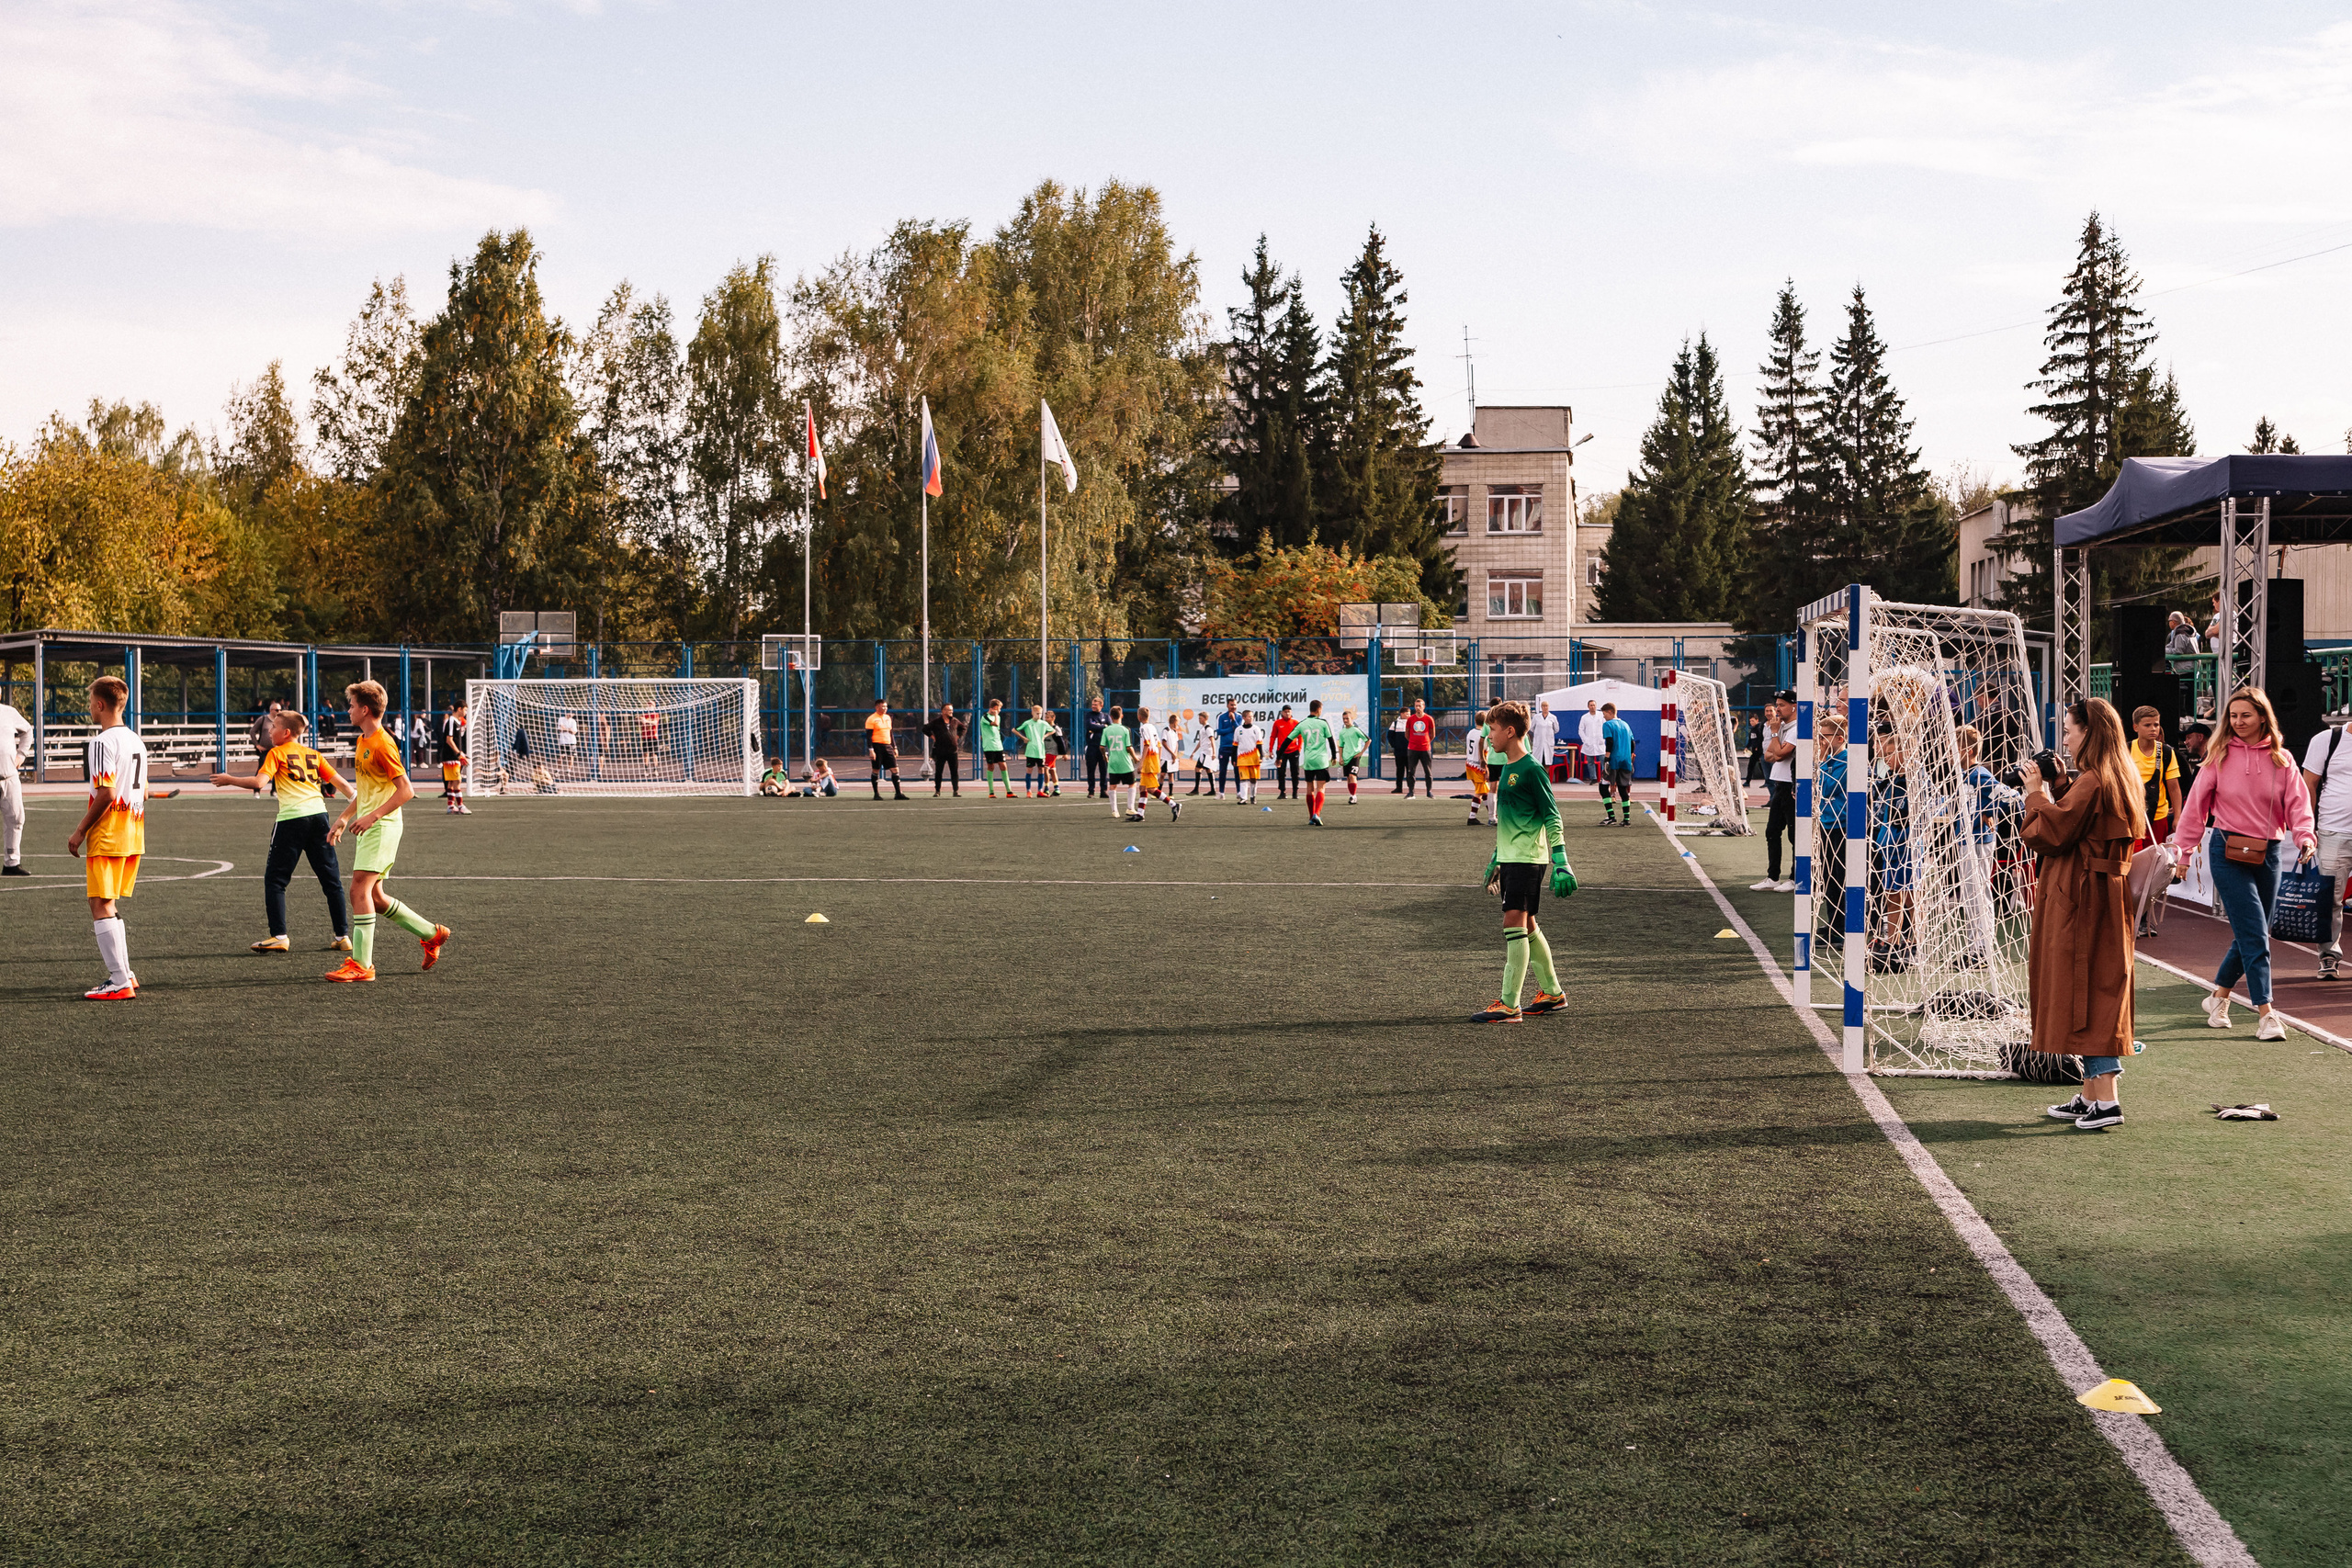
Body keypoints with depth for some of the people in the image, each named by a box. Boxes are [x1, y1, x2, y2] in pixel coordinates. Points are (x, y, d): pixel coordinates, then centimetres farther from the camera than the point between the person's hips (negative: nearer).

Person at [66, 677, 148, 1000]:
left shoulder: (103, 742, -14)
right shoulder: (136, 740, 13)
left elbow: (106, 794, -20)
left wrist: (80, 831, -12)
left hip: (107, 838, -9)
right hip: (133, 838, 9)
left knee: (101, 906, -5)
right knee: (110, 906, 18)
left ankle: (120, 982, -9)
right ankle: (124, 973, 20)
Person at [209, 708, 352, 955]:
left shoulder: (277, 753, 3)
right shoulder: (313, 754, 17)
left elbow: (259, 782, -9)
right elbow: (336, 780, 18)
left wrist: (229, 780, 4)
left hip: (292, 817, -5)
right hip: (318, 814, 5)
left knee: (275, 879, 5)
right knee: (331, 879, 9)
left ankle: (279, 936, -1)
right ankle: (343, 936, 8)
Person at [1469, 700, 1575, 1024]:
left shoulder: (1531, 770, -12)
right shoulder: (1507, 767, 14)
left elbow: (1552, 818, -13)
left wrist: (1560, 862, -18)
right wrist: (1496, 859, 26)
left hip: (1527, 859, -9)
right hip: (1510, 859, 9)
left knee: (1515, 923, -13)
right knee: (1527, 926, 14)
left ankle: (1509, 1005, -14)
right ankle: (1551, 993, 25)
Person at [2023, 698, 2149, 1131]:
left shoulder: (2091, 782, -18)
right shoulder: (2122, 779, 13)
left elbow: (2050, 832, -17)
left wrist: (2037, 793, -4)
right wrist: (2057, 787, 13)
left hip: (2082, 901, -10)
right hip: (2107, 896, 10)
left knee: (2087, 995, -7)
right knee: (2098, 992, 12)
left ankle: (2106, 1100, -10)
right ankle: (2091, 1095, 18)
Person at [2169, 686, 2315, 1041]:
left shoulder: (2281, 759, 6)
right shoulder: (2220, 756, 1)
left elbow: (2297, 802, -1)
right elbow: (2196, 803, 4)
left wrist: (2306, 836, -20)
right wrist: (2183, 847, 2)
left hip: (2266, 854, 3)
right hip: (2227, 852, -3)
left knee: (2250, 936, 10)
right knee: (2254, 934, -11)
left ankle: (2218, 997, 31)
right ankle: (2265, 1014, -11)